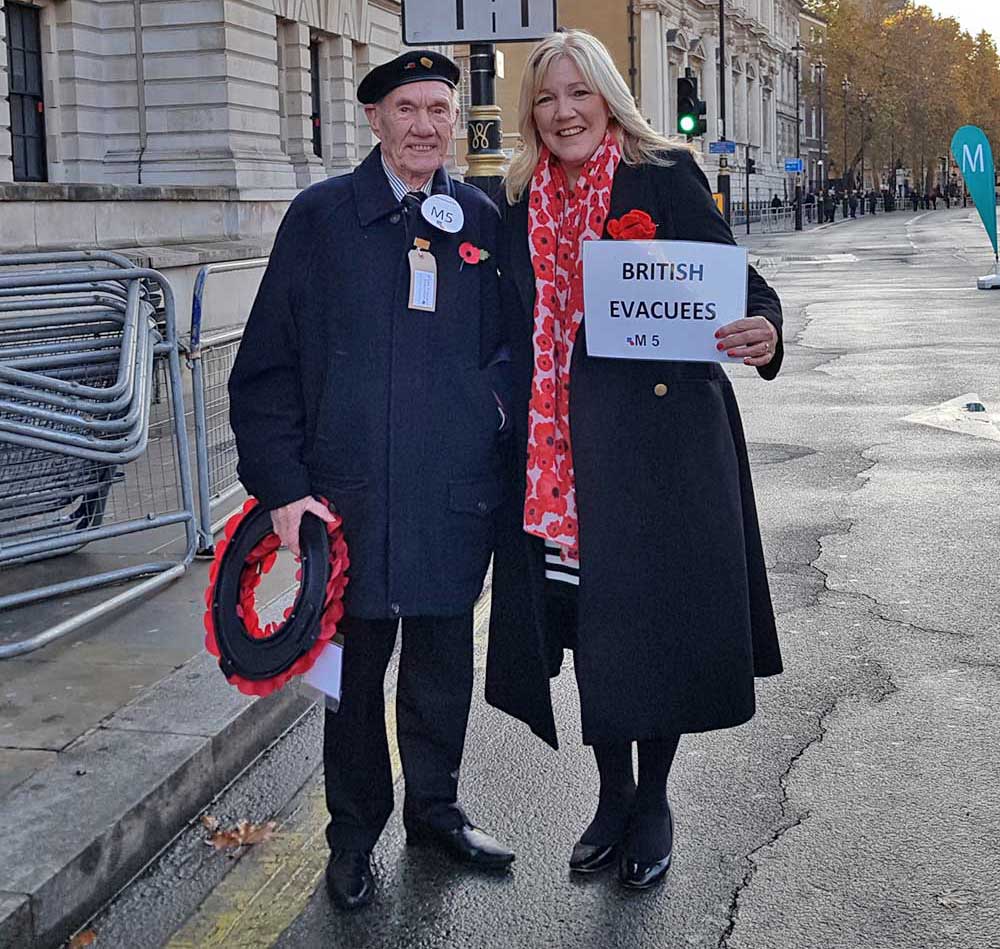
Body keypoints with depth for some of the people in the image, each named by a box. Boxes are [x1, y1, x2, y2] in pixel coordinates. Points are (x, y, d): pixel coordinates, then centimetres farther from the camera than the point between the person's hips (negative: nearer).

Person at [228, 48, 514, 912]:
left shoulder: (482, 220, 6)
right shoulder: (320, 218, -2)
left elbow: (513, 344, 14)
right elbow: (267, 364, -3)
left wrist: (496, 394, -8)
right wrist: (283, 486, -9)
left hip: (455, 492, 2)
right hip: (351, 492, -2)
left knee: (443, 664, 14)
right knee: (356, 664, 11)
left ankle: (435, 807, 35)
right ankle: (355, 832, 29)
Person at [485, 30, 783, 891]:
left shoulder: (666, 178, -3)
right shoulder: (521, 205, 9)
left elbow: (733, 281, -9)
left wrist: (763, 333, -28)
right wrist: (505, 406, 2)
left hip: (663, 439, -4)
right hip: (564, 448, 4)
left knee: (658, 618, 4)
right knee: (588, 620, 10)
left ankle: (654, 804, 25)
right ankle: (613, 795, 30)